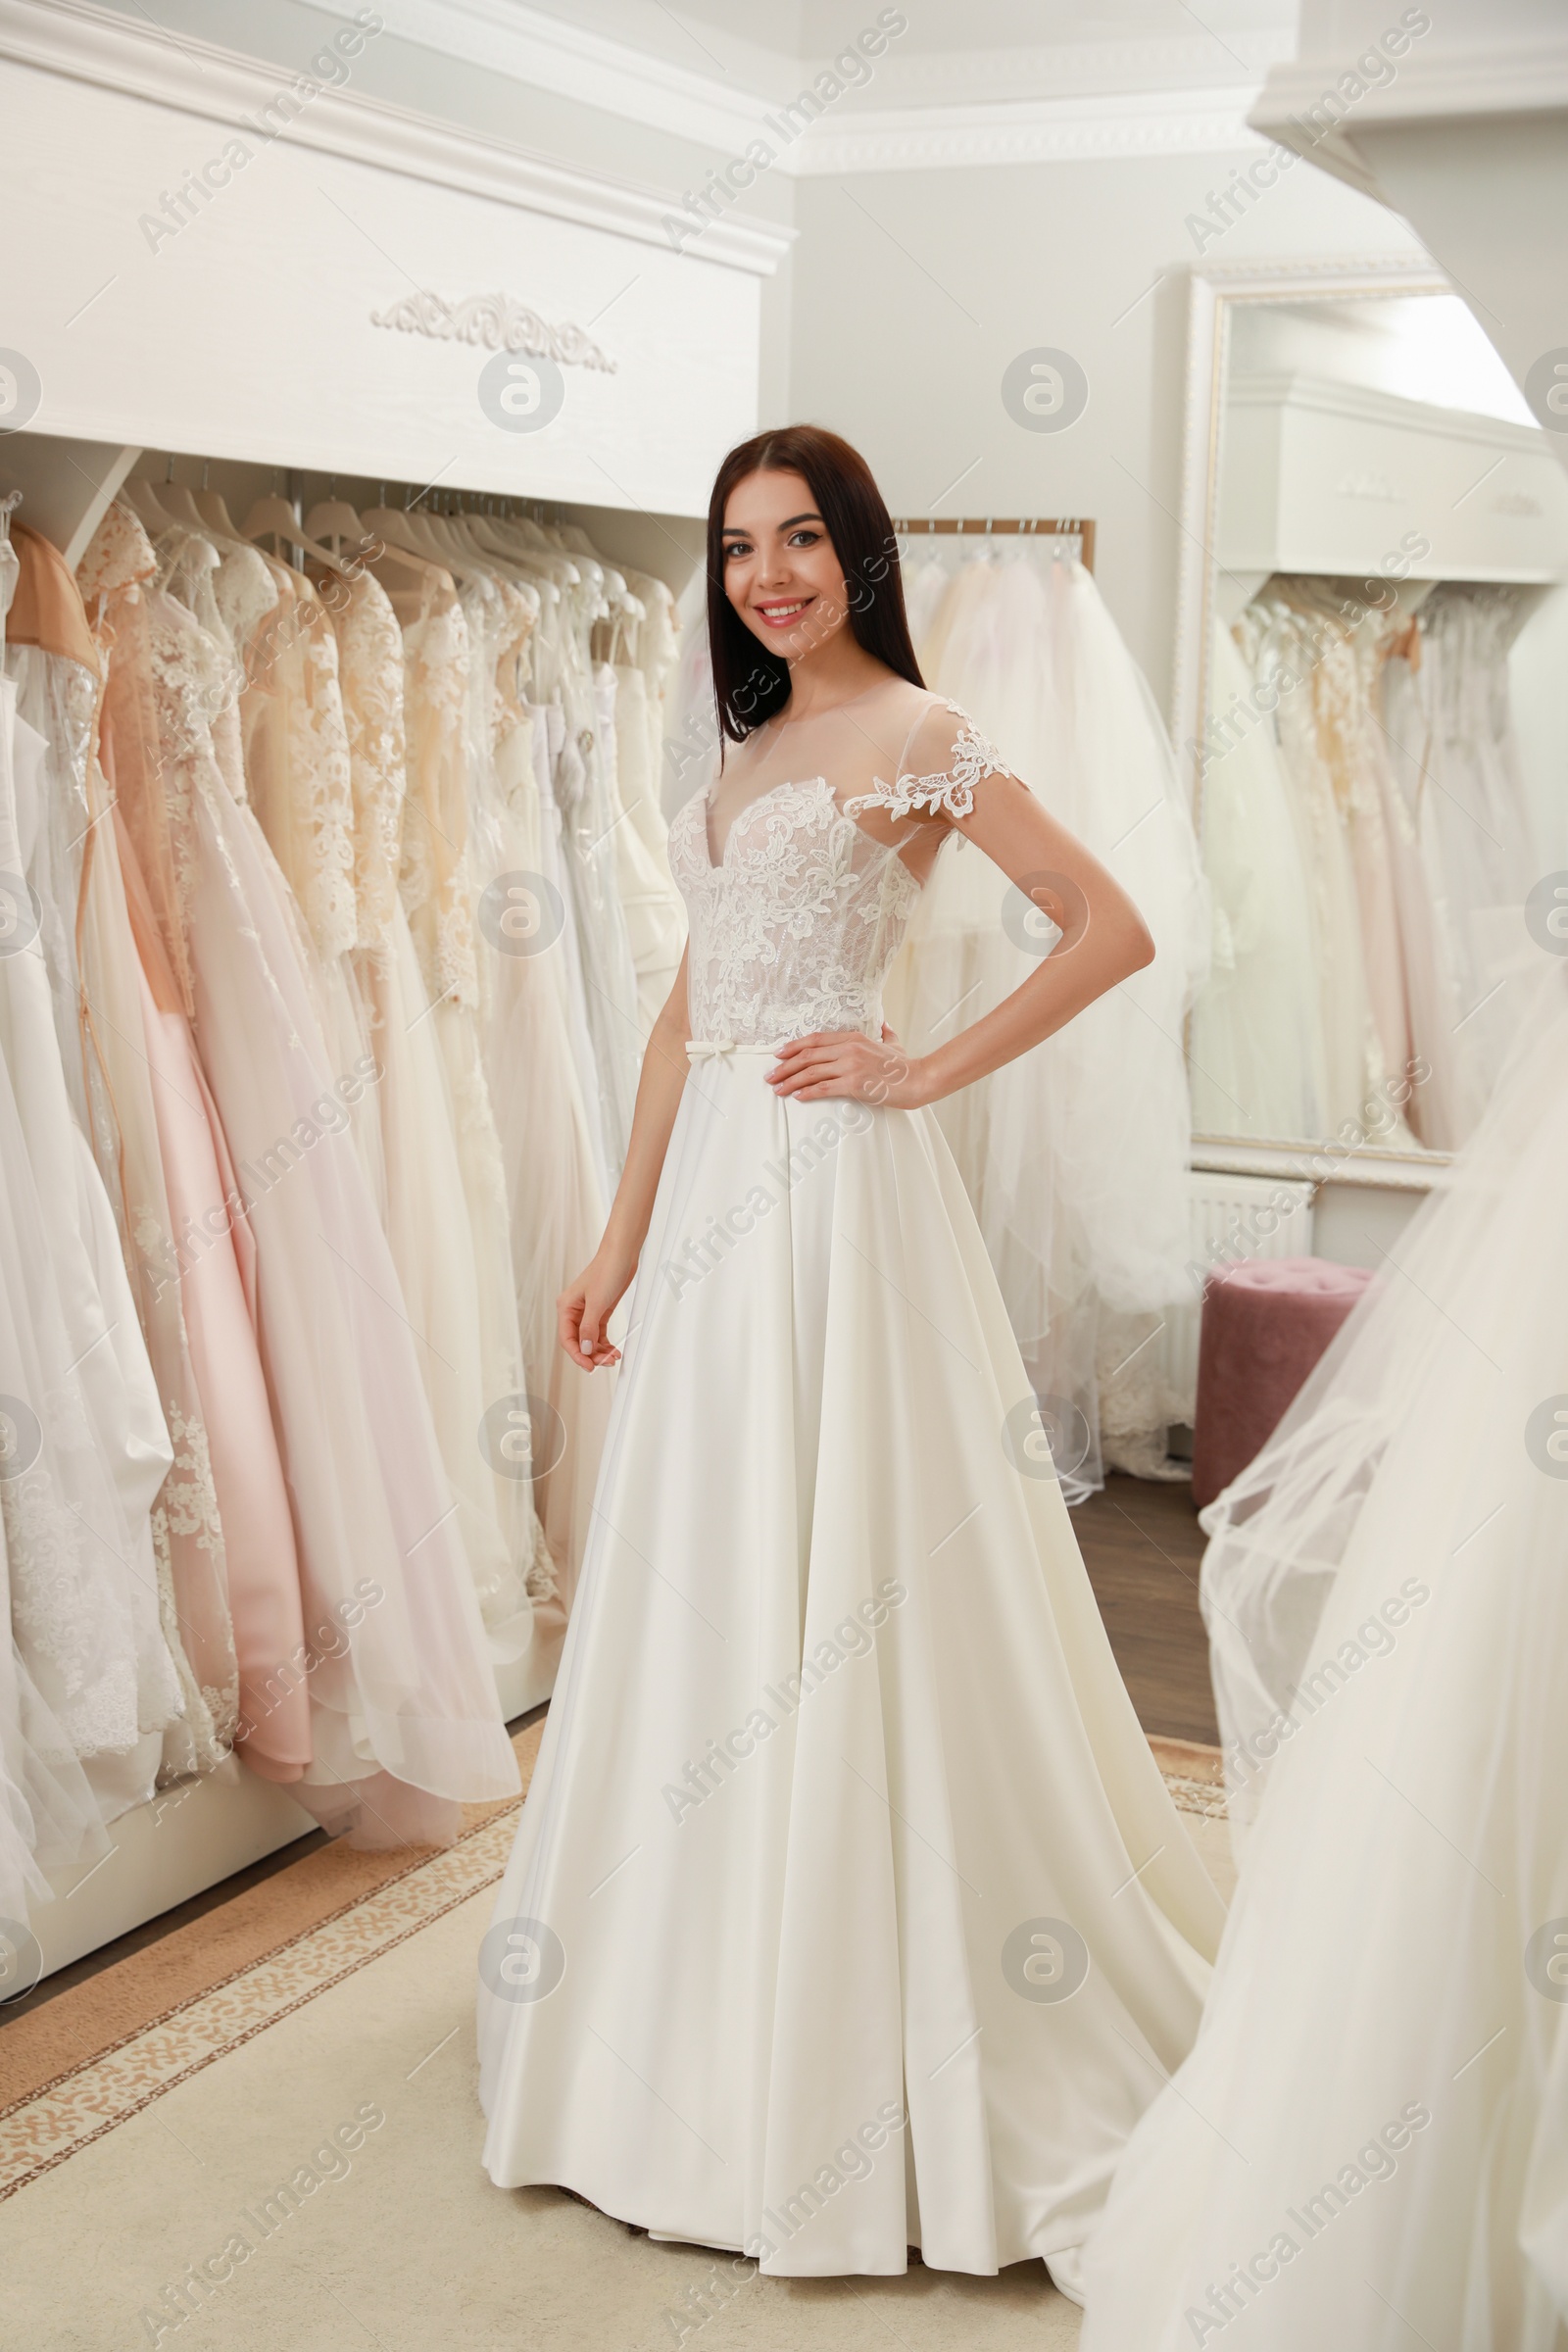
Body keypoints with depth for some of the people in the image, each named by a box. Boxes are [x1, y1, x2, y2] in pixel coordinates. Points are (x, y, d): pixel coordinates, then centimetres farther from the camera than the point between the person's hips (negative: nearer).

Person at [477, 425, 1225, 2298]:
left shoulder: (914, 733, -5)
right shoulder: (743, 751, 17)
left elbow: (1111, 930, -11)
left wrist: (926, 1072, -11)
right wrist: (624, 1236, 14)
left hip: (836, 1186, -8)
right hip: (713, 1191, 8)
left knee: (845, 1583, -3)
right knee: (708, 1582, 13)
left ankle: (861, 2043, 11)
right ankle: (711, 2022, 29)